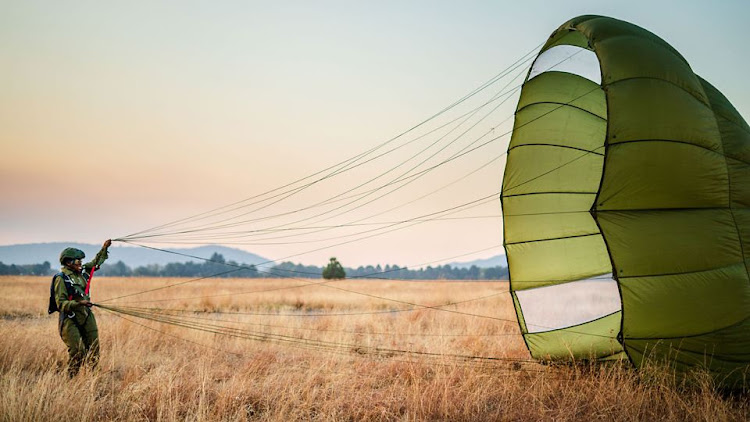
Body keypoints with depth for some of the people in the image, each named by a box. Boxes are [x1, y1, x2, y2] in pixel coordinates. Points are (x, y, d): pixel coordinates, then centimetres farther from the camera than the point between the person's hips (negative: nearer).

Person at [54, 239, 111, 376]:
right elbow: (61, 304, -18)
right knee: (77, 352, -11)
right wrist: (79, 303, -29)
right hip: (70, 320, -7)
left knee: (93, 350, 7)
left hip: (87, 317, 7)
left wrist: (104, 249, 19)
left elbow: (96, 263, 26)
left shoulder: (81, 272, 7)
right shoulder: (61, 278, -14)